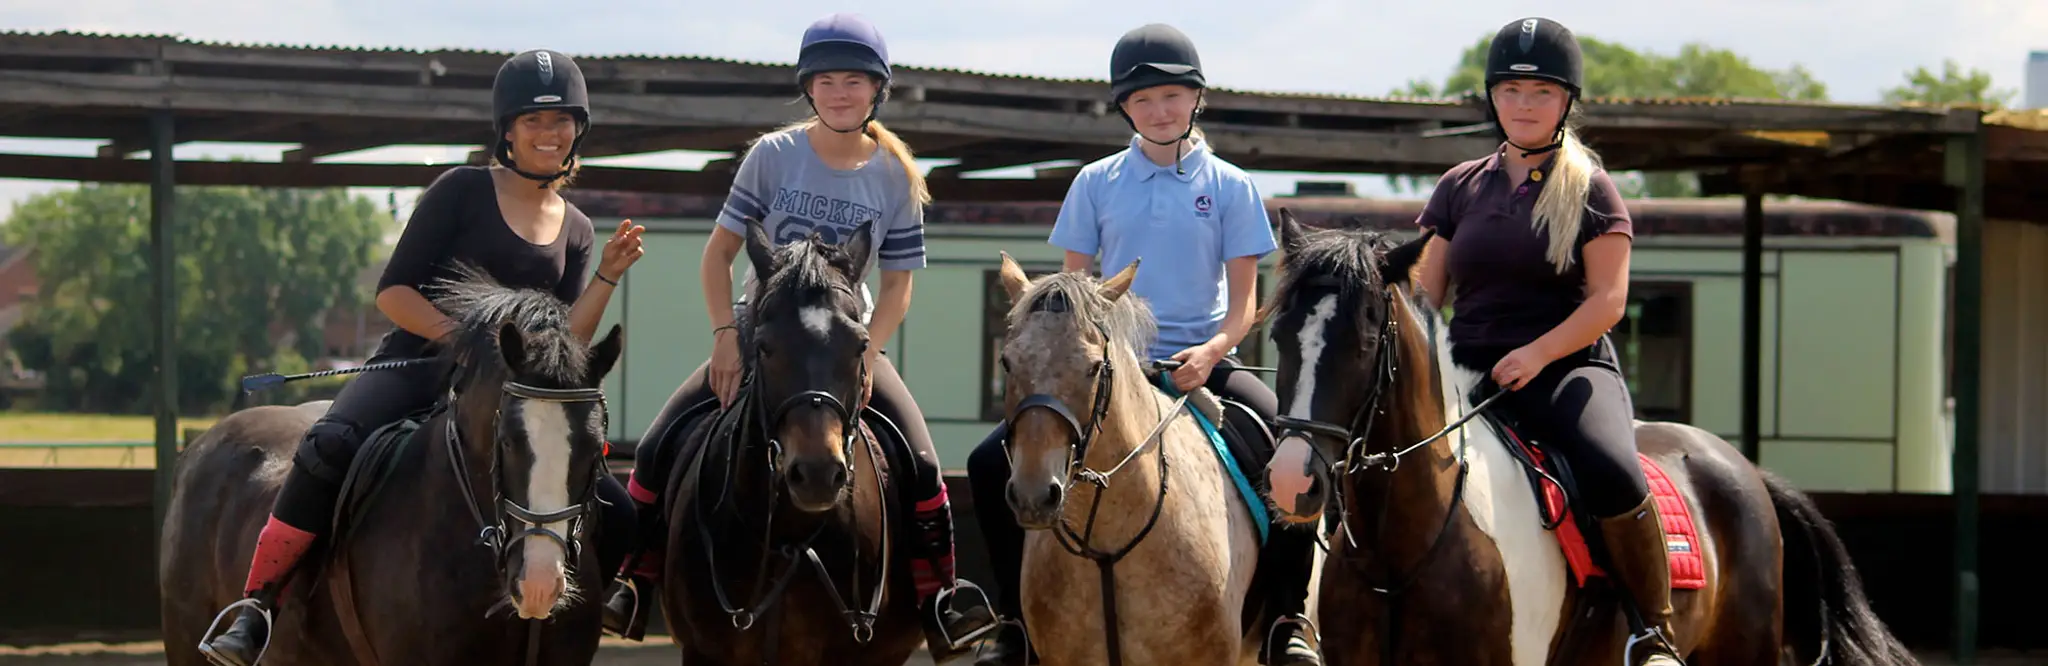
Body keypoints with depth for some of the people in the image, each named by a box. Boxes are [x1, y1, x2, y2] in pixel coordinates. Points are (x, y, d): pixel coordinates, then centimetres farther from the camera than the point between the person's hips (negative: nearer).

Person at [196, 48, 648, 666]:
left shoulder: (575, 231, 15)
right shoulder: (463, 191, 2)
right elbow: (392, 291, -3)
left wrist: (609, 276, 0)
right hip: (415, 364, -4)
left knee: (619, 517, -10)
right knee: (331, 445, -36)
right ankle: (251, 612, -30)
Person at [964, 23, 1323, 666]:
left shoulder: (1229, 186, 4)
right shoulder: (1096, 183, 7)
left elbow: (1243, 298, 2)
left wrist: (1212, 351, -18)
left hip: (1201, 363, -1)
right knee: (991, 462, -15)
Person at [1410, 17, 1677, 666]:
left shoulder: (1591, 190, 5)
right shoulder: (1460, 188, 15)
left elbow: (1608, 300, -4)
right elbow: (1424, 294, 14)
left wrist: (1539, 353, -19)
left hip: (1569, 365, -4)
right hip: (1469, 370, 4)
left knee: (1613, 473, -33)